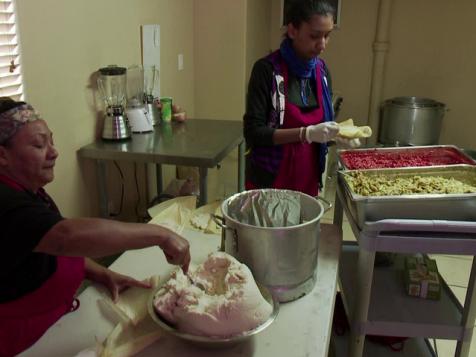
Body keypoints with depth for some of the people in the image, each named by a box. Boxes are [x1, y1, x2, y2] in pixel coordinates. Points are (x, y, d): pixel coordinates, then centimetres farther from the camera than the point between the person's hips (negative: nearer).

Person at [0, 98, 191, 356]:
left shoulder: (28, 192, 6)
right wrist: (160, 235, -37)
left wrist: (104, 275, -1)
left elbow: (59, 251, 15)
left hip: (55, 321, 9)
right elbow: (68, 236, -42)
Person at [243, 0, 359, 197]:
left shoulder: (322, 69, 3)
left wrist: (336, 134, -8)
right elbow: (253, 132, -18)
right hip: (269, 181, -5)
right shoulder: (267, 69, -15)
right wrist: (306, 134, -26)